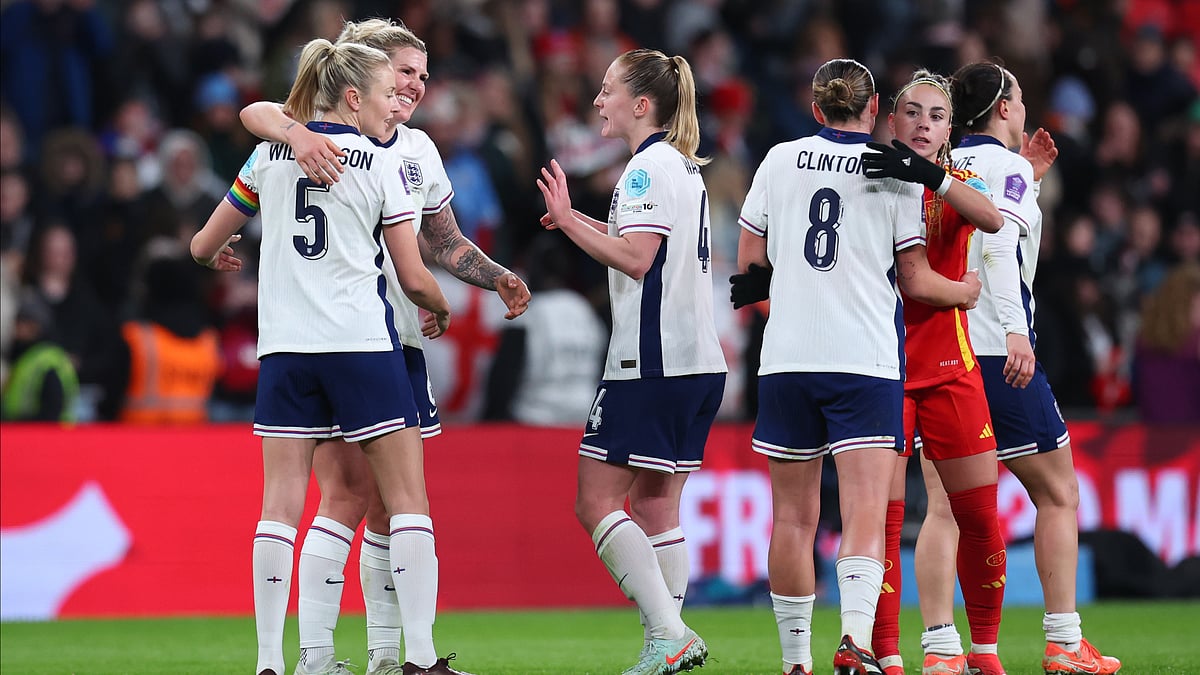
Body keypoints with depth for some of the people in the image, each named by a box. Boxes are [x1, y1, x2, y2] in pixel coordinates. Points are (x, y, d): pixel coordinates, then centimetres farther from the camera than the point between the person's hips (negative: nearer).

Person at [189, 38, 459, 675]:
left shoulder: (269, 155, 8)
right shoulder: (383, 165, -2)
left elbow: (204, 246, 17)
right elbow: (413, 278, -2)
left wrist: (215, 256, 41)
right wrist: (441, 311, 20)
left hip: (285, 349, 4)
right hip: (364, 345, -4)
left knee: (281, 503, 2)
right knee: (407, 497, 2)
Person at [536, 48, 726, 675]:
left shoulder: (649, 167, -12)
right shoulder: (683, 165, 18)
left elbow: (636, 259, -20)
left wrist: (568, 221, -14)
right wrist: (589, 227, 23)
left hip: (651, 362, -10)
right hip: (698, 362, 10)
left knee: (596, 501, -7)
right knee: (654, 508, 11)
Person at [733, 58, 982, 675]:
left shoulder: (780, 161, 6)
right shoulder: (897, 173, 0)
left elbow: (750, 263, 11)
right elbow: (916, 281, 4)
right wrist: (967, 291, 23)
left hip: (787, 359, 2)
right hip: (866, 359, -2)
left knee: (793, 518, 9)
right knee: (865, 512, -8)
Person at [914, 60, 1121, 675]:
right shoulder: (1007, 167, -4)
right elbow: (998, 246, -20)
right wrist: (1016, 330, -28)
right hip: (995, 350, -6)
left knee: (944, 504, 1)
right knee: (1058, 493, 5)